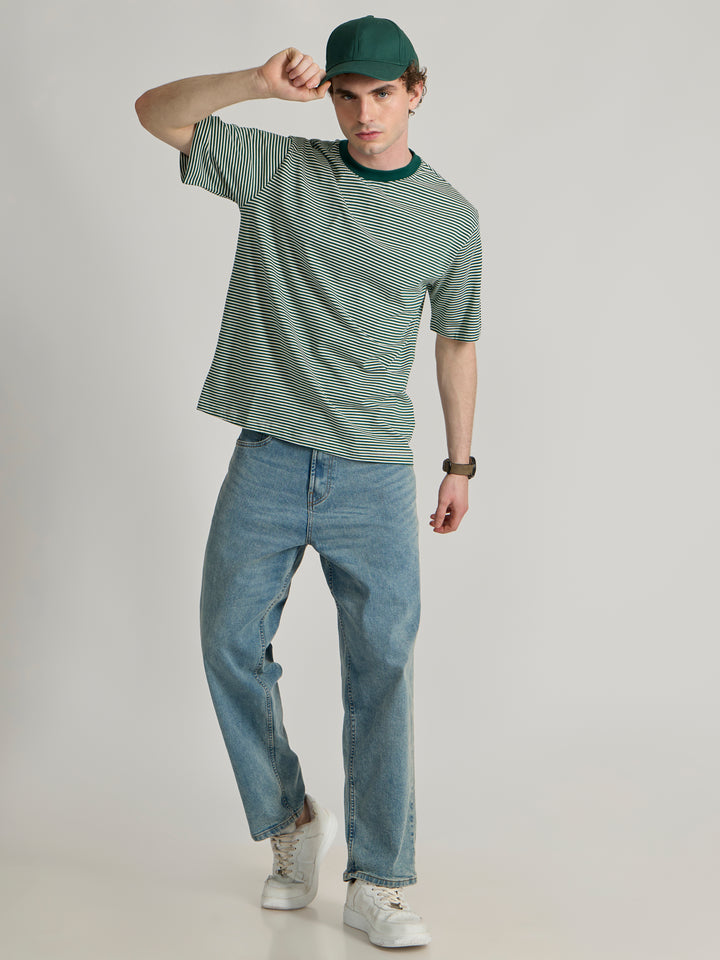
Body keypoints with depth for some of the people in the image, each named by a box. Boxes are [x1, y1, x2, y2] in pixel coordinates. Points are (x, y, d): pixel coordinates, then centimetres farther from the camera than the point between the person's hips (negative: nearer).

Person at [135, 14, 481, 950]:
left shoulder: (451, 217, 5)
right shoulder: (276, 168, 3)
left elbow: (456, 342, 14)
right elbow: (155, 112, 0)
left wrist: (460, 463, 15)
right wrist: (258, 83, -16)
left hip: (375, 475, -1)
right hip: (268, 459, 1)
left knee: (382, 670, -3)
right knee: (231, 643, 5)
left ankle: (377, 883, 7)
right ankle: (291, 820, 27)